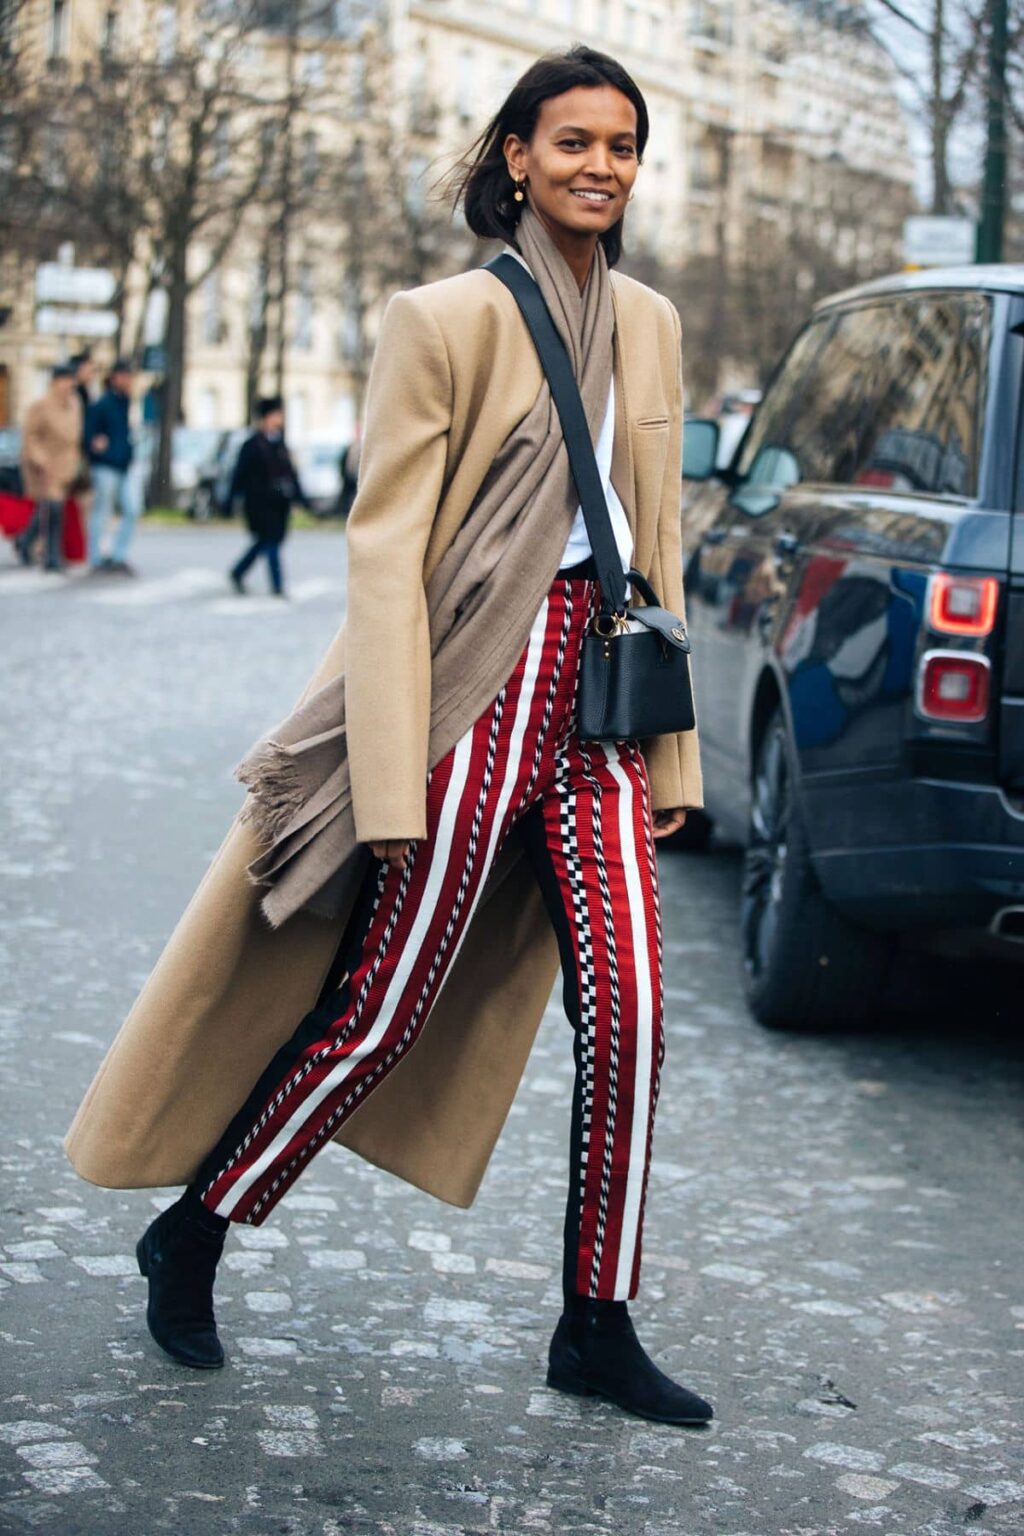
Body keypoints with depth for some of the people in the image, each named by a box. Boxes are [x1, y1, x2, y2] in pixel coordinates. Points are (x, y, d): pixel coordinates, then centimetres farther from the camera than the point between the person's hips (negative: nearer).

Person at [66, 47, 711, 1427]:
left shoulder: (649, 327, 12)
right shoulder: (445, 320, -8)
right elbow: (385, 549, -11)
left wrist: (669, 754, 13)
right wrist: (392, 779, -16)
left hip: (592, 701, 6)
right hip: (476, 691, -6)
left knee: (627, 1012, 0)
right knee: (382, 1009, 1)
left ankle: (596, 1329, 13)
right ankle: (189, 1238, 22)